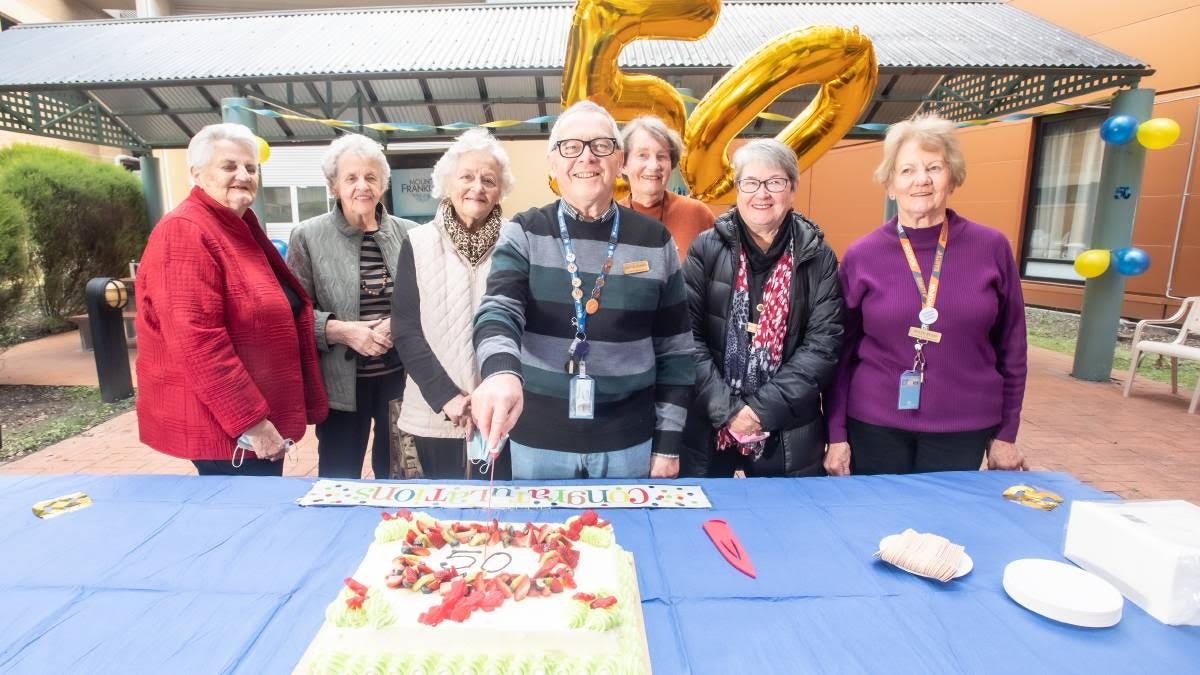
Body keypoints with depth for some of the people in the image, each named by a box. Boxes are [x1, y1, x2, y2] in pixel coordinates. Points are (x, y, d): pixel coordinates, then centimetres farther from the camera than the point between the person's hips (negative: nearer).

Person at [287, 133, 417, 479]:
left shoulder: (408, 234, 2)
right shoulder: (307, 236, -2)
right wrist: (340, 330, -18)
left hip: (401, 376, 2)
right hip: (340, 382, -1)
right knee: (339, 481, 13)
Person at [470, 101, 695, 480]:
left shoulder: (654, 241, 0)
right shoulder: (523, 233, -2)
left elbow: (674, 349, 2)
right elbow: (499, 311, -18)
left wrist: (668, 443, 1)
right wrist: (501, 371, -40)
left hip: (629, 442, 1)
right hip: (537, 440, 0)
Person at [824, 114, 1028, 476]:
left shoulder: (992, 247, -2)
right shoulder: (861, 256, -5)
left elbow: (1011, 346, 5)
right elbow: (841, 352, -2)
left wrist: (1006, 433, 6)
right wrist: (837, 435, -3)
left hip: (964, 429, 1)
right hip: (874, 425, -1)